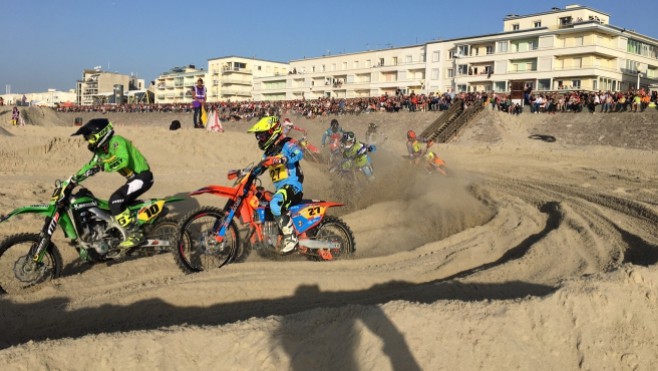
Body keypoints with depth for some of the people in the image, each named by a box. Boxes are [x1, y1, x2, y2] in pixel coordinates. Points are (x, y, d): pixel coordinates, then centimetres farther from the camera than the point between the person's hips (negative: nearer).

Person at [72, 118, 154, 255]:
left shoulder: (116, 141, -17)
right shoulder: (102, 150, 12)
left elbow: (123, 160, -34)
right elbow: (90, 166, 18)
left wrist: (103, 166, -39)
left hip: (142, 176, -10)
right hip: (134, 178, 10)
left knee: (116, 200, -22)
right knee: (118, 203, 16)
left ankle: (134, 234, -19)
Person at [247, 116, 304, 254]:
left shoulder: (287, 144, -6)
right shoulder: (268, 152, 21)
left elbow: (298, 153, -27)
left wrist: (280, 159, -40)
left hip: (292, 185, -10)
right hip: (279, 188, 10)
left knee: (275, 204, -36)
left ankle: (291, 238, -29)